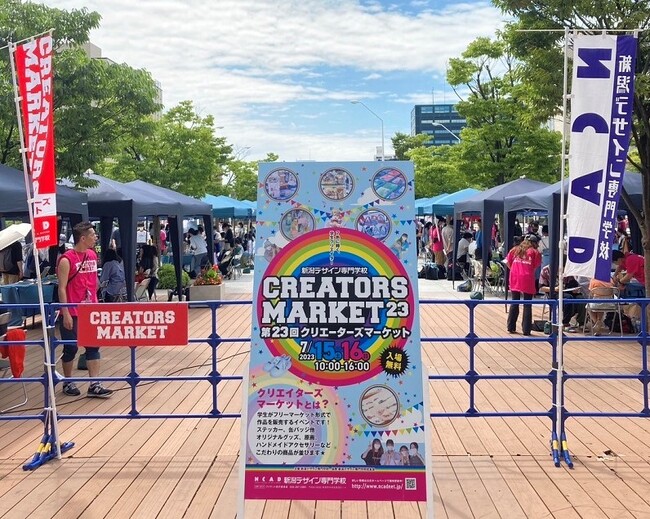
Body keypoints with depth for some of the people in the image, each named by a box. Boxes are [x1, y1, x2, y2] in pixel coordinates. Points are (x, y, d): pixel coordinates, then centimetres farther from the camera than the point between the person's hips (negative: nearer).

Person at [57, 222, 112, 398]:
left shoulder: (93, 255, 8)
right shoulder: (66, 259, -14)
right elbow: (62, 288, -14)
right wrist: (65, 314, -17)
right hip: (72, 313, -6)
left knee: (93, 347, 5)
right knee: (71, 348, 6)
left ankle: (94, 385, 9)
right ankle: (68, 383, 23)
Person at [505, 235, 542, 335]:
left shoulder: (515, 249, 13)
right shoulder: (535, 252, 3)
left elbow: (508, 262, 10)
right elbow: (536, 266, -4)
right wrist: (530, 271, 14)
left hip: (515, 278, 3)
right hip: (527, 278, -3)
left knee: (514, 303, 13)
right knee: (527, 305, 3)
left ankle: (511, 327, 15)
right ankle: (526, 330, 3)